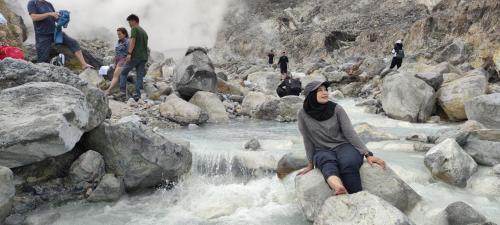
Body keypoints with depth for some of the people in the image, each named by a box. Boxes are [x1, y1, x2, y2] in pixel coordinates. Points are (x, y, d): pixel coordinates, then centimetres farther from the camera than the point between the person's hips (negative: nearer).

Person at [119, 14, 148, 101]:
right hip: (143, 56, 7)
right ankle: (137, 94, -2)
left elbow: (133, 41, -14)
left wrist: (129, 53, -21)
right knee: (140, 75, 2)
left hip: (135, 56, -7)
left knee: (124, 72, 4)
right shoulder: (144, 32, 22)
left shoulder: (134, 29, -1)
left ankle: (123, 91, -5)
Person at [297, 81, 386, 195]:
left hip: (344, 146, 1)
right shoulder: (303, 114, -7)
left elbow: (350, 133, -7)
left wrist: (368, 154, -14)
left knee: (348, 164, -34)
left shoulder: (336, 109, -6)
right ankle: (339, 189, -66)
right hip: (322, 151, -1)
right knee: (327, 161, -37)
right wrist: (311, 164, 4)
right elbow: (307, 140, 0)